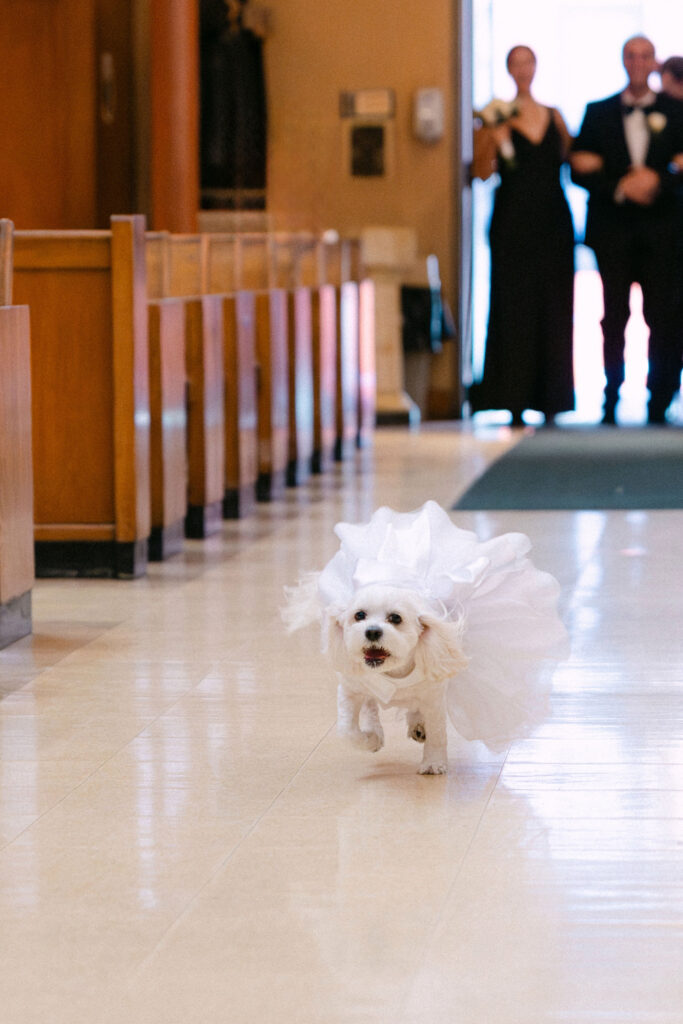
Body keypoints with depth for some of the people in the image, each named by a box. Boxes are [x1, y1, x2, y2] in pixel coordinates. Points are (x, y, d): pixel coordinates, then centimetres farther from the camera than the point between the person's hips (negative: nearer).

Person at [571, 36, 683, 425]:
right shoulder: (598, 112, 9)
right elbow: (580, 171, 3)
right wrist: (620, 187, -11)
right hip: (613, 229, 0)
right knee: (614, 317, 0)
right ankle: (610, 404, 6)